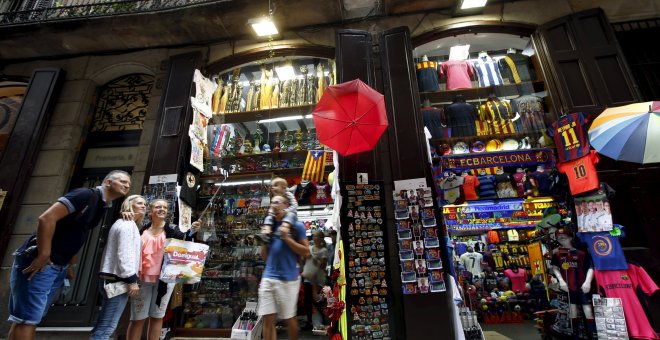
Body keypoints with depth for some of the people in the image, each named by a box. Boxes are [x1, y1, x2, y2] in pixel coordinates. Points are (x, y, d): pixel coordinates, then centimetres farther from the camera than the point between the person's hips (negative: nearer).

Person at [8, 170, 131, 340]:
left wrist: (68, 265, 16)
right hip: (38, 261, -9)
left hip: (59, 267, 9)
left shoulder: (102, 206, 12)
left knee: (31, 319, 14)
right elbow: (47, 218, -24)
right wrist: (43, 256, -23)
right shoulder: (87, 194, -17)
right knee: (27, 318, -4)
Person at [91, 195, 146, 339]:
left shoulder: (124, 223, 22)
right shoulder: (128, 224, -9)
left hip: (112, 278, 11)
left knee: (103, 325, 15)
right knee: (107, 327, -8)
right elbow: (125, 253, -19)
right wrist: (131, 279, -20)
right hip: (118, 279, -11)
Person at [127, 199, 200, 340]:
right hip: (142, 278, 1)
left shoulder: (171, 228, -4)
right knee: (137, 318, 10)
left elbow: (184, 239, -18)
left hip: (164, 278, -1)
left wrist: (192, 231, -41)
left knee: (157, 316, 12)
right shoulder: (142, 229, 2)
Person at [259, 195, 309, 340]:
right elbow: (264, 257, 15)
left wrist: (287, 238, -15)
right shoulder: (270, 226, 11)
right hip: (268, 278, 5)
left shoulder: (296, 226, -5)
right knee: (268, 319, 6)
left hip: (288, 279, -4)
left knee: (289, 318, 10)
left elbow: (306, 253, -8)